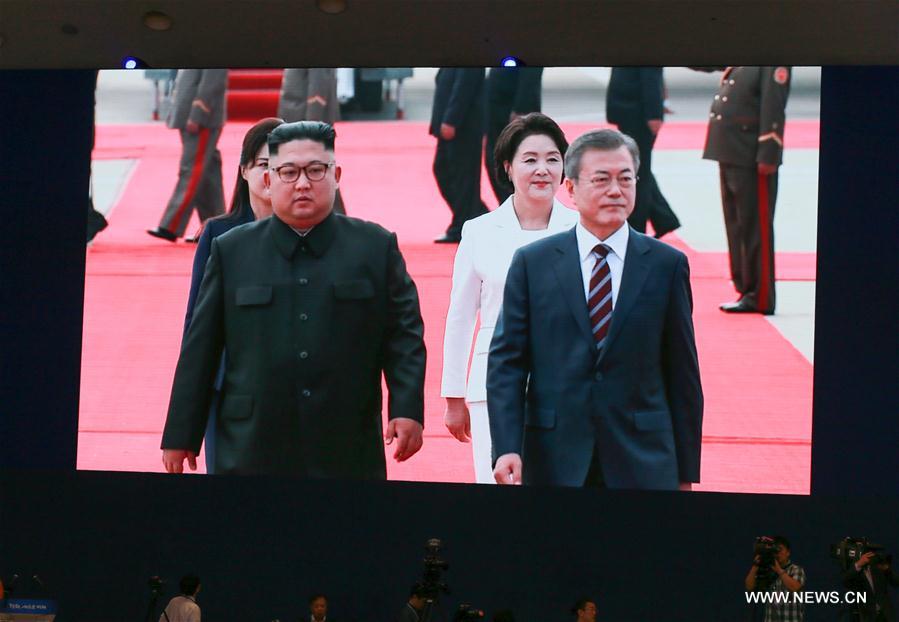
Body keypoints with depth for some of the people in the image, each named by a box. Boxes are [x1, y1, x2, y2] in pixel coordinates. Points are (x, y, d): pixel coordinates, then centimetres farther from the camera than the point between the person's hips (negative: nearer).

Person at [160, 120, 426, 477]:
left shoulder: (377, 248, 8)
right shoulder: (231, 251, 8)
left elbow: (403, 336, 6)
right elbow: (200, 349, 9)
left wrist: (407, 409, -8)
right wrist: (181, 435, 7)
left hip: (348, 458, 0)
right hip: (252, 455, 0)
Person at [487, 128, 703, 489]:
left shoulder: (667, 265, 4)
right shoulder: (531, 263, 4)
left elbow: (683, 373, 5)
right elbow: (506, 362, 1)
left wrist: (686, 473, 4)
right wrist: (507, 448, -11)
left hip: (643, 463, 0)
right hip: (554, 462, 0)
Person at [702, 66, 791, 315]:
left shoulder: (773, 65, -12)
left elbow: (773, 111, -17)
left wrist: (767, 157, -20)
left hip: (752, 159, -9)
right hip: (730, 155, 9)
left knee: (756, 226, -3)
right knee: (736, 226, 14)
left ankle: (759, 297, 2)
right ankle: (746, 292, 23)